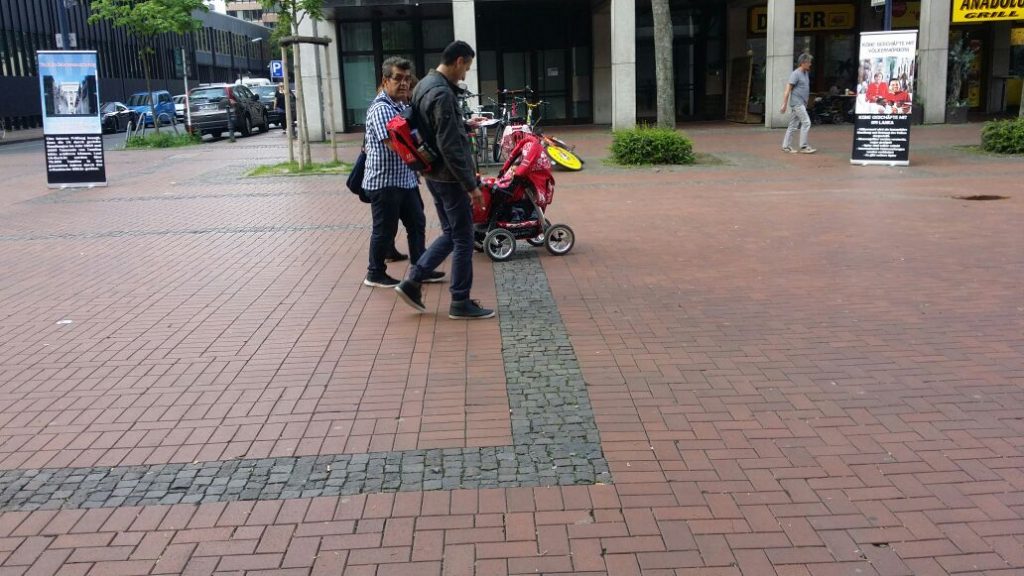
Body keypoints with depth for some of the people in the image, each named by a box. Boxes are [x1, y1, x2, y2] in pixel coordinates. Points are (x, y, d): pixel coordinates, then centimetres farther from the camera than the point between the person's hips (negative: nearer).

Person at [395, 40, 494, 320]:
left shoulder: (424, 85, 10)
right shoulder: (442, 94, -21)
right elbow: (450, 147, -24)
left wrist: (464, 125, 20)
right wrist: (471, 185, -21)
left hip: (434, 174, 10)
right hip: (449, 177, -10)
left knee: (450, 234, 19)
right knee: (463, 239, 1)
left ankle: (412, 281, 17)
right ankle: (460, 302, 10)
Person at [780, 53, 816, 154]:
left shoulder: (805, 73, 15)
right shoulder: (796, 74, -11)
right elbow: (788, 89, -14)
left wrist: (805, 103, 21)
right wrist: (784, 104, -17)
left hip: (802, 104, 9)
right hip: (797, 103, -9)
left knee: (793, 125, 9)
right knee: (806, 123, -11)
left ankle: (786, 146, 13)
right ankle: (804, 147, -7)